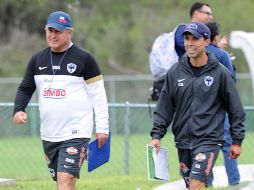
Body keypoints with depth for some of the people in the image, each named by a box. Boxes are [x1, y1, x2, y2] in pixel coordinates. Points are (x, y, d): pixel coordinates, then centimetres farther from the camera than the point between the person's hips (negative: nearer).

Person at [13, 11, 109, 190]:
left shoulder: (84, 59, -4)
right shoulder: (38, 59, 11)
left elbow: (98, 95, -3)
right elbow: (26, 88, 13)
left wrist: (102, 128, -7)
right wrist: (19, 109, -8)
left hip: (76, 133, -6)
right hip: (48, 134, 6)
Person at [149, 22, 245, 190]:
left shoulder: (220, 73, -4)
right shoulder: (175, 72, 5)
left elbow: (236, 109, 2)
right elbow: (165, 107, 9)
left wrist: (237, 141, 2)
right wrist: (157, 135, 0)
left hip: (209, 140, -4)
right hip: (183, 141, 4)